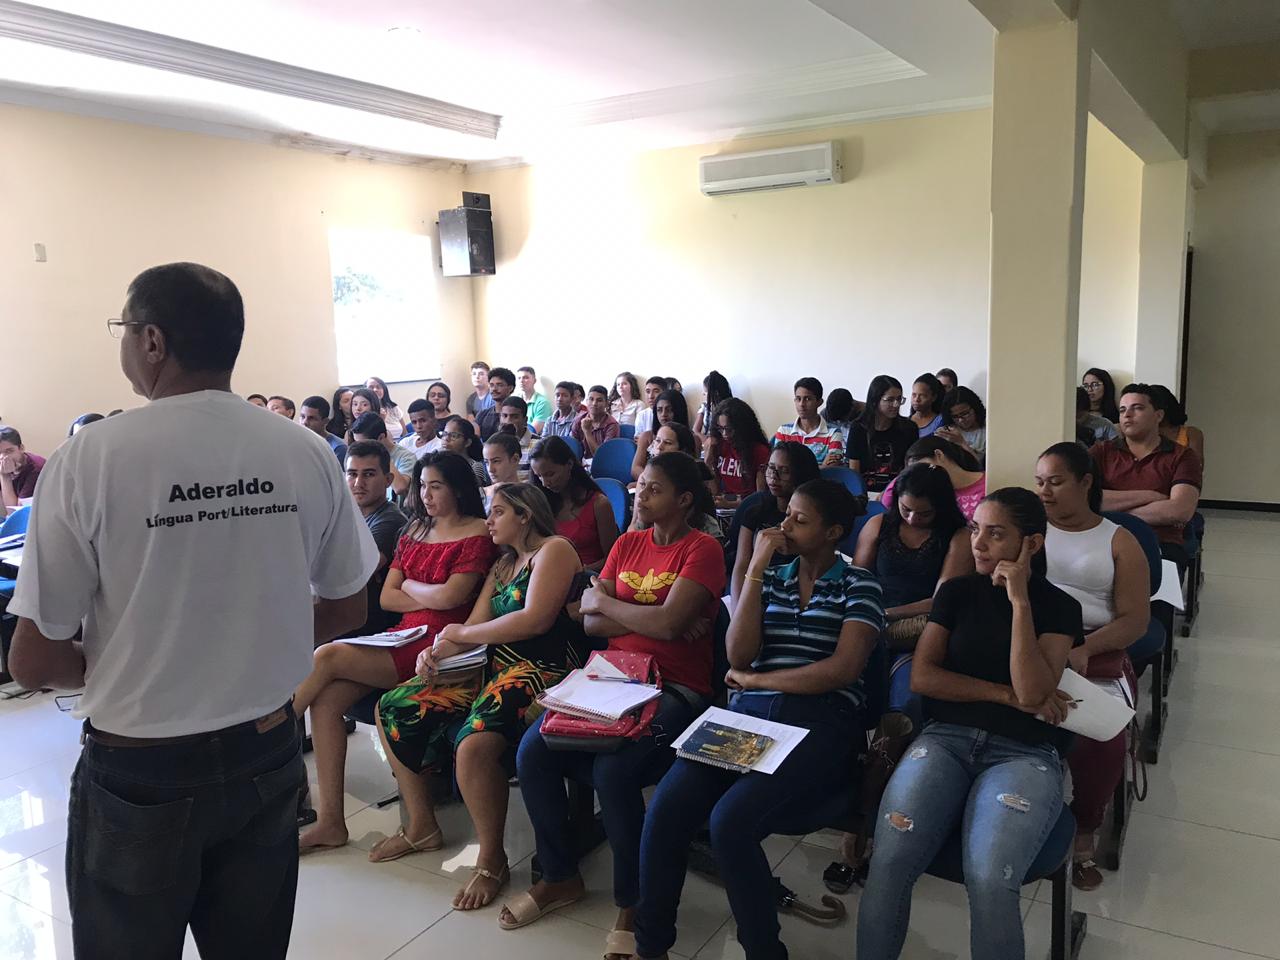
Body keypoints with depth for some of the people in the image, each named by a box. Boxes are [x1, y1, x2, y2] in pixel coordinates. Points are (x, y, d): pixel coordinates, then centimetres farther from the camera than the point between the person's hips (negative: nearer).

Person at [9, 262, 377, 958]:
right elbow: (345, 610, 4)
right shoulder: (305, 453, -8)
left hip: (138, 775, -3)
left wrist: (117, 664, 7)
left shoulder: (88, 459, -17)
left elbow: (33, 663, -12)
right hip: (268, 757, 3)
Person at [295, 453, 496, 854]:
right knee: (327, 698, -17)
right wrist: (435, 597, -3)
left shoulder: (478, 533, -2)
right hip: (402, 639, 7)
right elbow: (386, 598, 11)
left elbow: (449, 596, -13)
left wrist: (409, 585, 4)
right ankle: (329, 821, -11)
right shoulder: (414, 531, 19)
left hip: (437, 646, -7)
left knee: (326, 658, -20)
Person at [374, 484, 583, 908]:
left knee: (475, 742, -34)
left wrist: (461, 633, -5)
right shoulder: (502, 565, 24)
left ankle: (492, 861, -12)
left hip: (541, 671, -9)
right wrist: (435, 652, -7)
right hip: (493, 670, 9)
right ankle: (421, 827, 13)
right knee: (393, 709, 0)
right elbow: (473, 627, 15)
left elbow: (536, 620, -17)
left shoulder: (553, 550, -3)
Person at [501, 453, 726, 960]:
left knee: (612, 771, -30)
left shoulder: (702, 550, -6)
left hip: (674, 690, -6)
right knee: (532, 752, -13)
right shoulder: (627, 544, 14)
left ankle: (632, 901, -4)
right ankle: (560, 876, 11)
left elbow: (669, 622, -20)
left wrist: (604, 601, -4)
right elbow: (591, 624, 6)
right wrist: (651, 620, -9)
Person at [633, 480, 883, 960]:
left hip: (819, 723, -4)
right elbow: (738, 655, 3)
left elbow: (843, 669, -9)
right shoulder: (771, 578, 17)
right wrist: (756, 569, -1)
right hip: (747, 714, 4)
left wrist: (754, 679, -2)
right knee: (664, 811, -21)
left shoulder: (859, 585, 5)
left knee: (730, 821, -29)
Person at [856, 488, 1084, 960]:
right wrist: (1005, 694, -5)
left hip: (1023, 753, -2)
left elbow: (1032, 692, -10)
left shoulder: (1059, 606, 6)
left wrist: (1020, 600, -11)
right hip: (946, 738, 2)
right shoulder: (957, 591, 12)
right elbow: (922, 676, 3)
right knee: (888, 863, -24)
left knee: (989, 882, -30)